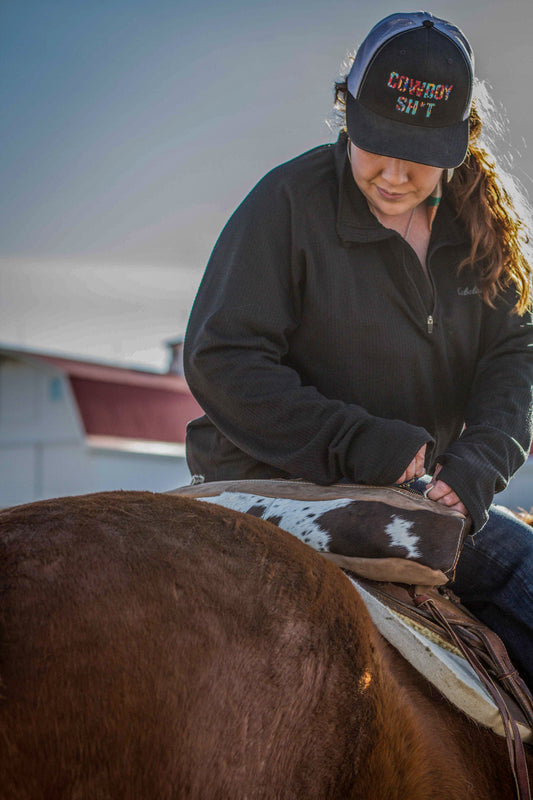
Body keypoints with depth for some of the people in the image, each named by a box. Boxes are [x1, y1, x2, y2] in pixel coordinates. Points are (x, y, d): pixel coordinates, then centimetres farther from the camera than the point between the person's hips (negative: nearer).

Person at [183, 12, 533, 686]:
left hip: (430, 488, 6)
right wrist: (354, 443, -21)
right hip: (280, 489, -6)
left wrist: (478, 462, -17)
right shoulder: (290, 200, -10)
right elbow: (219, 360, -13)